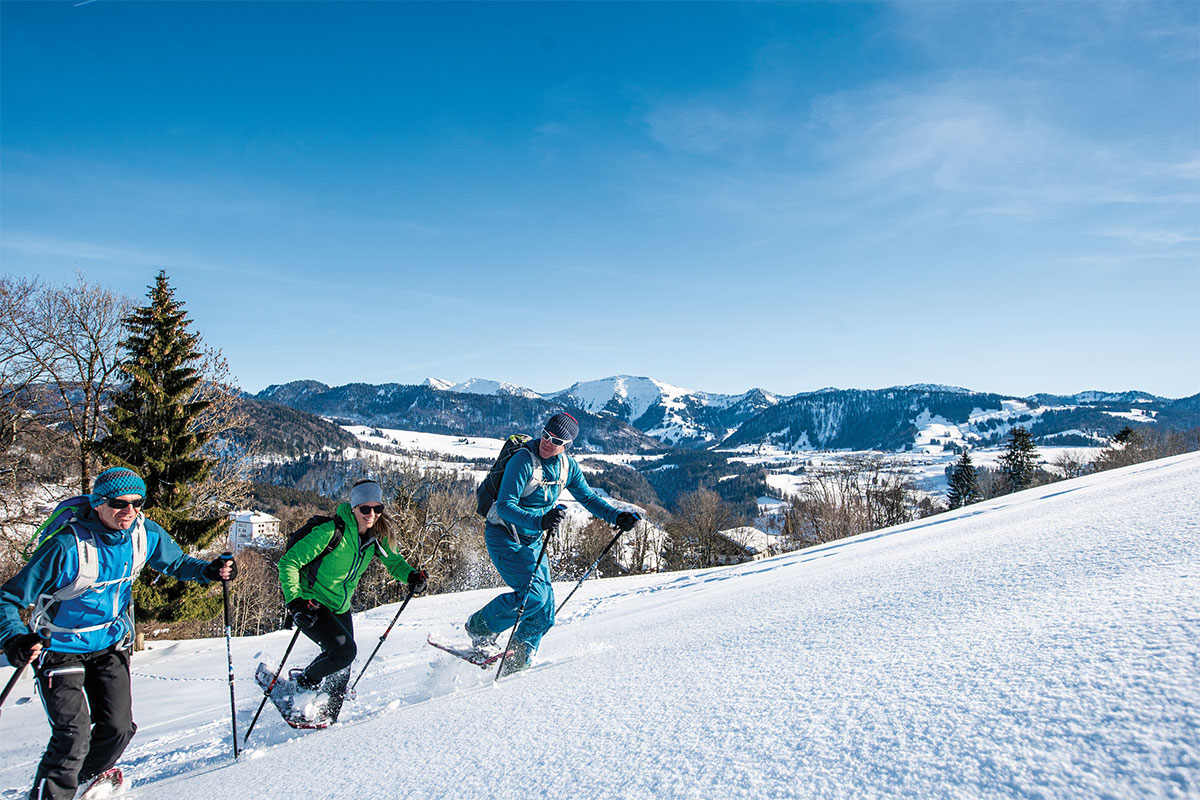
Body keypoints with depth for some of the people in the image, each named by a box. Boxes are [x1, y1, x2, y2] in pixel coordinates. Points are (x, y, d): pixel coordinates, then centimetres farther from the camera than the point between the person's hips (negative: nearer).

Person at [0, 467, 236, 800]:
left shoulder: (146, 534, -12)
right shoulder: (67, 546, -27)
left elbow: (175, 562, 9)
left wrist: (210, 570, -10)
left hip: (111, 646, 5)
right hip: (62, 649, -4)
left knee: (119, 728, 4)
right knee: (74, 735, -13)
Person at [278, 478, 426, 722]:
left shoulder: (376, 536, -5)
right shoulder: (333, 532, -24)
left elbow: (394, 562, 9)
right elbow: (289, 562, -19)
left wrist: (411, 576, -13)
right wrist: (295, 602, -29)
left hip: (341, 608, 6)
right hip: (311, 605, -6)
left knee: (342, 672, 5)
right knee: (344, 650, -23)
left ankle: (325, 719, 26)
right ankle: (304, 682, 4)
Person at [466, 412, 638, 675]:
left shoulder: (567, 466, -1)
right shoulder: (523, 461, -22)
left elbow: (588, 498, 10)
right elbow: (505, 507, -28)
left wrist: (616, 516, -5)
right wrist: (540, 521, -44)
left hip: (532, 541, 7)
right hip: (503, 536, -7)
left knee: (544, 612, 1)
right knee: (534, 592, -22)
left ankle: (518, 663, 19)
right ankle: (479, 628, -2)